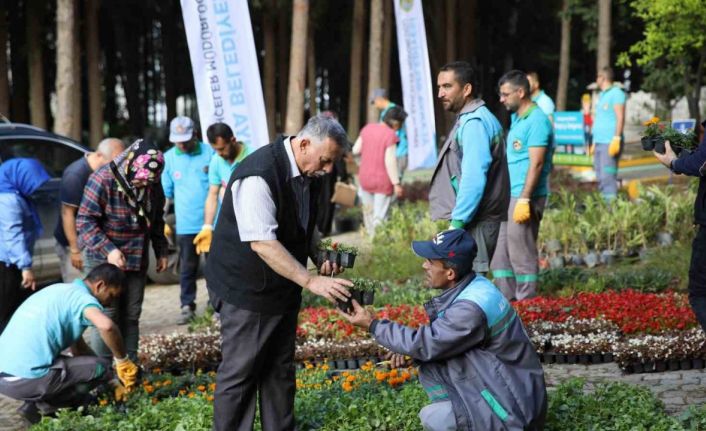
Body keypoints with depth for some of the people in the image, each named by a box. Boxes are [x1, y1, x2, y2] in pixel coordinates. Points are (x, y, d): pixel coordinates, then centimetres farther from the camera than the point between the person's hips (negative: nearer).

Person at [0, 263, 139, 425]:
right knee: (102, 367, -3)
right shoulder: (81, 296, -7)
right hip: (27, 379, -9)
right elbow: (106, 326, -31)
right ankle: (45, 405, 1)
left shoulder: (63, 292, 22)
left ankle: (35, 403, 12)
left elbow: (78, 348, 30)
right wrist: (122, 361, -14)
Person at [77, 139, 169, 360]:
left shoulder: (153, 184, 0)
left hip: (137, 259, 6)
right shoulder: (103, 179, -18)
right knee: (106, 316, -5)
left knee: (131, 315, 10)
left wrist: (161, 251, 14)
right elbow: (85, 221, -17)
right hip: (103, 259, -5)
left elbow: (157, 220, 16)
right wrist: (108, 250, -25)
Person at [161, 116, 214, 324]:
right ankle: (187, 306, 14)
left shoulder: (209, 152, -3)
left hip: (211, 221, -1)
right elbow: (166, 192, 11)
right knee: (187, 267, 6)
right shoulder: (169, 157, 4)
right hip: (185, 223, 2)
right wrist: (165, 220, 10)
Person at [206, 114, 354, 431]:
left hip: (284, 287, 8)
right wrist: (311, 281, -34)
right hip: (249, 289, -8)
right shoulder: (258, 176, -27)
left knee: (280, 369, 14)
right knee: (241, 372, 1)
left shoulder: (307, 171, 2)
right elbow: (263, 243, -32)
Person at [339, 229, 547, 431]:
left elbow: (425, 344, -18)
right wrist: (409, 352, -2)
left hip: (515, 404, -9)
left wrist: (373, 325, -9)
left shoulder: (472, 308, -26)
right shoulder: (471, 287, 3)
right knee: (429, 363, 7)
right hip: (501, 384, 9)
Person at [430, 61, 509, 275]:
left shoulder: (474, 123, -14)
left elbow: (473, 179, -23)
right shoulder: (470, 119, 17)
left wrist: (457, 222, -22)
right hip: (473, 222, 10)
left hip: (474, 224, -10)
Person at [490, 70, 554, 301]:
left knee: (521, 253, -3)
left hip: (525, 197, -9)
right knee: (500, 252, 10)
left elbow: (536, 164, -19)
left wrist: (524, 199, -22)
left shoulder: (536, 121, -13)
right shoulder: (517, 119, 16)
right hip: (509, 196, 9)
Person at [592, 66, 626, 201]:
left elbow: (620, 118, -13)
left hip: (610, 143, -9)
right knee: (600, 178, 7)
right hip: (599, 143, 9)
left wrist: (616, 139, -20)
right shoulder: (602, 95, 22)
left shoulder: (616, 93, -6)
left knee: (608, 177, -14)